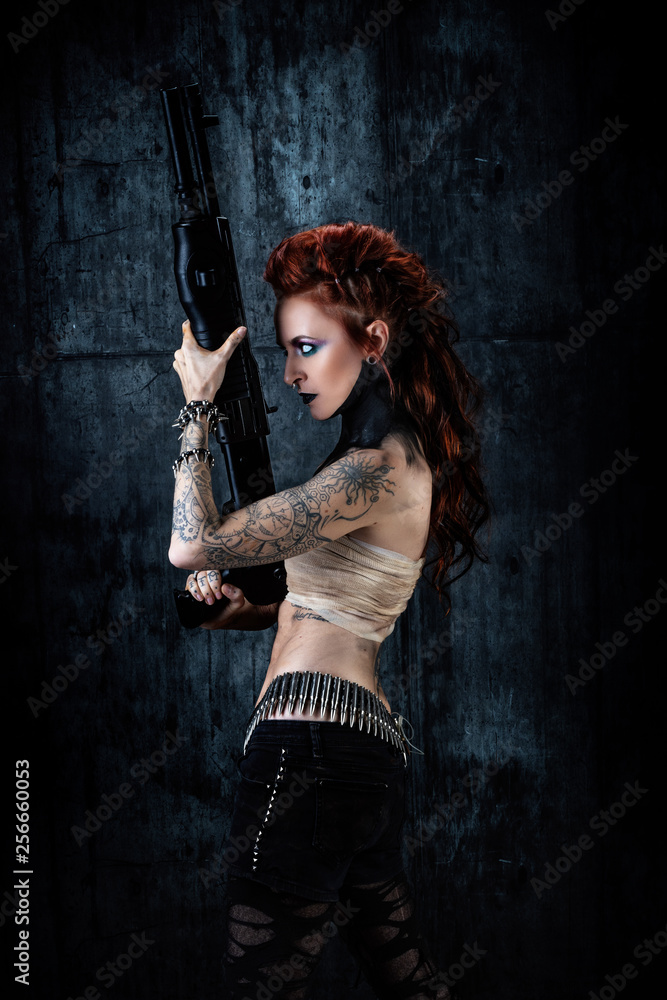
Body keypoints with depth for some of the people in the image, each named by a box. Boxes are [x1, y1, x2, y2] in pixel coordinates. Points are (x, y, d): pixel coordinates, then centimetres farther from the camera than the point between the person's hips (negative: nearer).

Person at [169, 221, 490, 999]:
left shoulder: (378, 468, -15)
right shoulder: (404, 457, 16)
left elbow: (193, 544, -18)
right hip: (367, 750, 10)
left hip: (308, 747, -10)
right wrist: (248, 613, 8)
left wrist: (197, 405, -7)